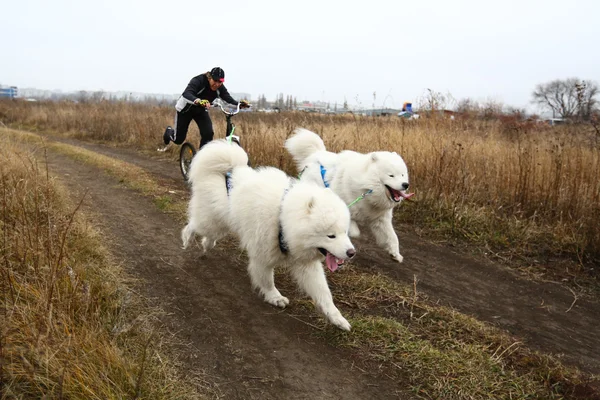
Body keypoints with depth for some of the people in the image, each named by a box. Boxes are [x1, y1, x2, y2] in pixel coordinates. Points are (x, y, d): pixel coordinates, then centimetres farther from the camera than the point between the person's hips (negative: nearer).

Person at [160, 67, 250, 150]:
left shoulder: (220, 87, -19)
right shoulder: (198, 81, -34)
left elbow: (229, 99, -27)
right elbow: (186, 94, -49)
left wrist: (240, 104, -49)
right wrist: (198, 101, -70)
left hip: (201, 111, 4)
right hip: (186, 109, -4)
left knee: (208, 133, -21)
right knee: (179, 139, 5)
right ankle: (169, 131, 42)